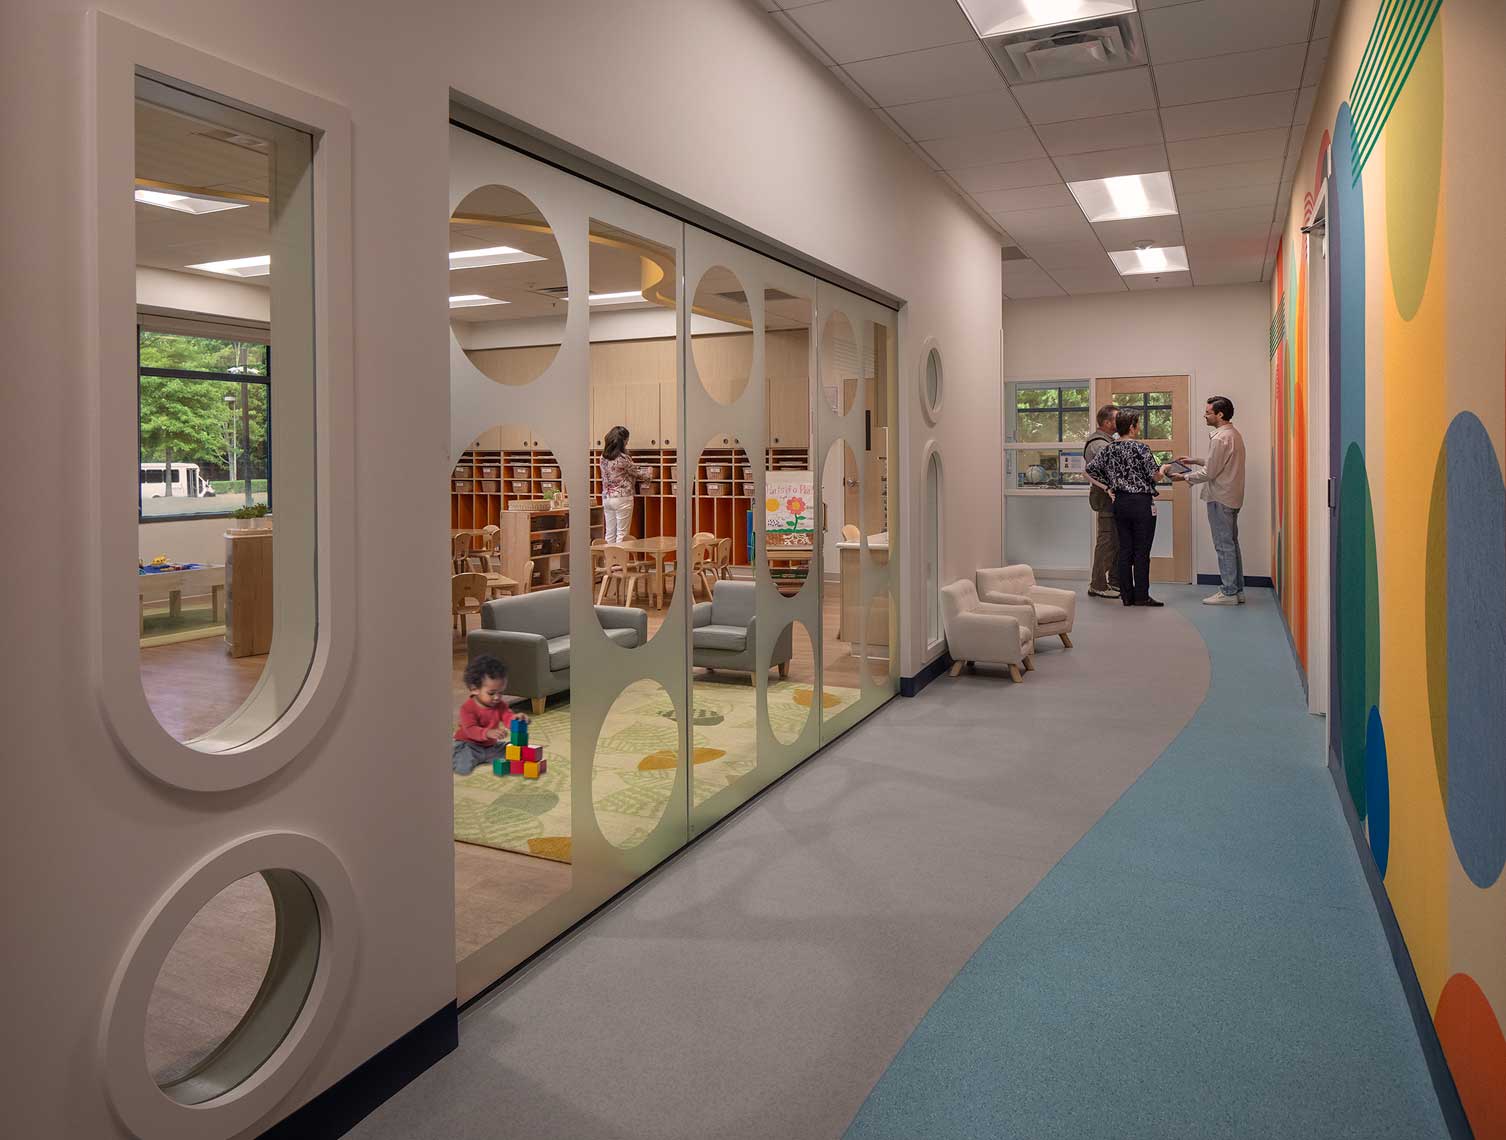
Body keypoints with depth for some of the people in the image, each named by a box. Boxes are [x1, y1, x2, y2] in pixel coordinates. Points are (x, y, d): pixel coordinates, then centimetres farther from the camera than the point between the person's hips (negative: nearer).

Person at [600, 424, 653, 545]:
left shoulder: (603, 457, 4)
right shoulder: (623, 458, -17)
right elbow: (636, 472, -3)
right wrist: (649, 472, 17)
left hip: (607, 498, 7)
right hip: (622, 498, -7)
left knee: (610, 533, 11)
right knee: (621, 534, 1)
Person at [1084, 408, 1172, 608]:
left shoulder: (1109, 448, 4)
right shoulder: (1140, 448, -12)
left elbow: (1090, 470, 4)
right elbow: (1155, 475, -9)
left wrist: (1107, 487, 7)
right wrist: (1163, 468, 12)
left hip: (1120, 502, 6)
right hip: (1141, 503, -6)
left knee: (1125, 550, 9)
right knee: (1141, 552, 0)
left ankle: (1127, 595, 12)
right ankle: (1141, 596, 3)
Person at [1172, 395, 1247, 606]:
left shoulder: (1220, 438, -19)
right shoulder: (1234, 434, 12)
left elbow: (1209, 473, -18)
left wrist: (1184, 477, -6)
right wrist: (1195, 461, 19)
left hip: (1220, 499, -10)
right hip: (1232, 497, 10)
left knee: (1224, 545, -4)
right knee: (1231, 543, 14)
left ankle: (1228, 592, 0)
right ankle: (1237, 590, 20)